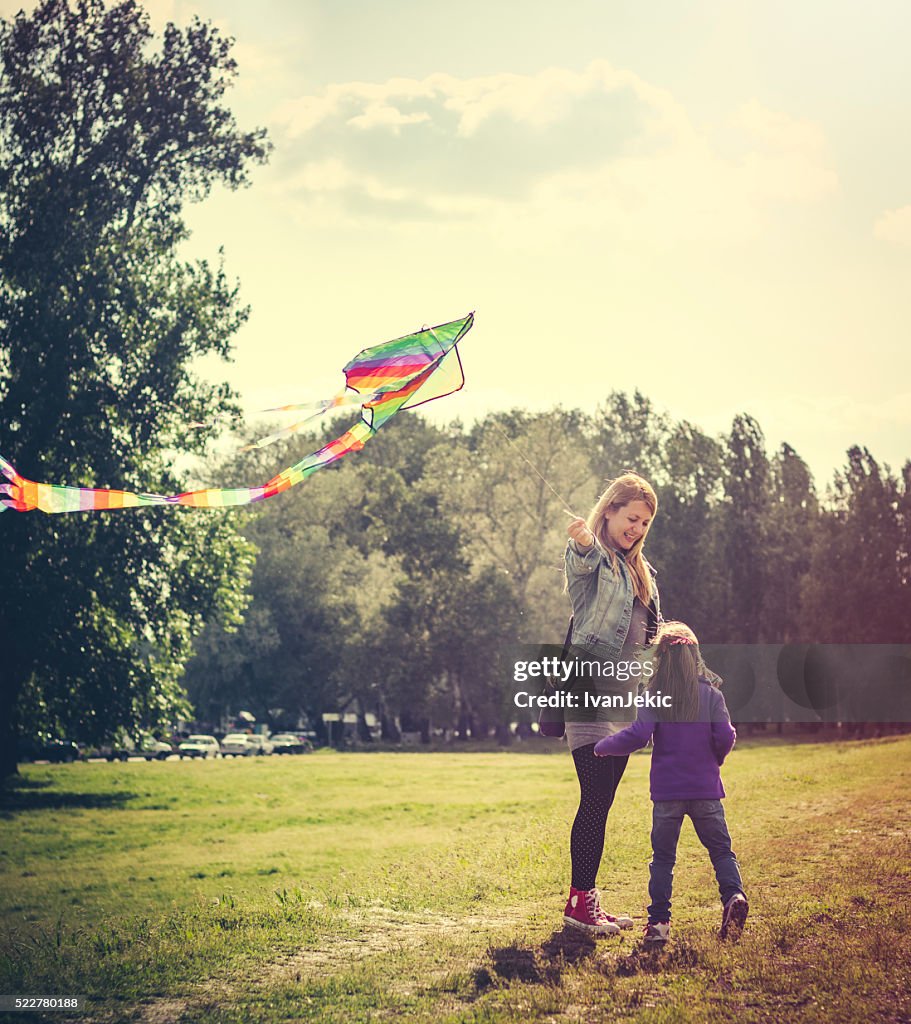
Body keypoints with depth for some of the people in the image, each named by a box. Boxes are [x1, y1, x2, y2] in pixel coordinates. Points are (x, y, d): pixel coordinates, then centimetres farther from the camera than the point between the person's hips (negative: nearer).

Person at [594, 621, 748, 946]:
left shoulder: (655, 698, -5)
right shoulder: (711, 694, -1)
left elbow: (637, 736, -15)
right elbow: (725, 737, -7)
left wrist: (603, 746, -1)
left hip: (667, 790, -1)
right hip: (706, 789, 1)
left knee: (662, 857, 8)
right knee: (721, 850, 11)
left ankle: (659, 921, 4)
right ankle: (733, 895, -13)